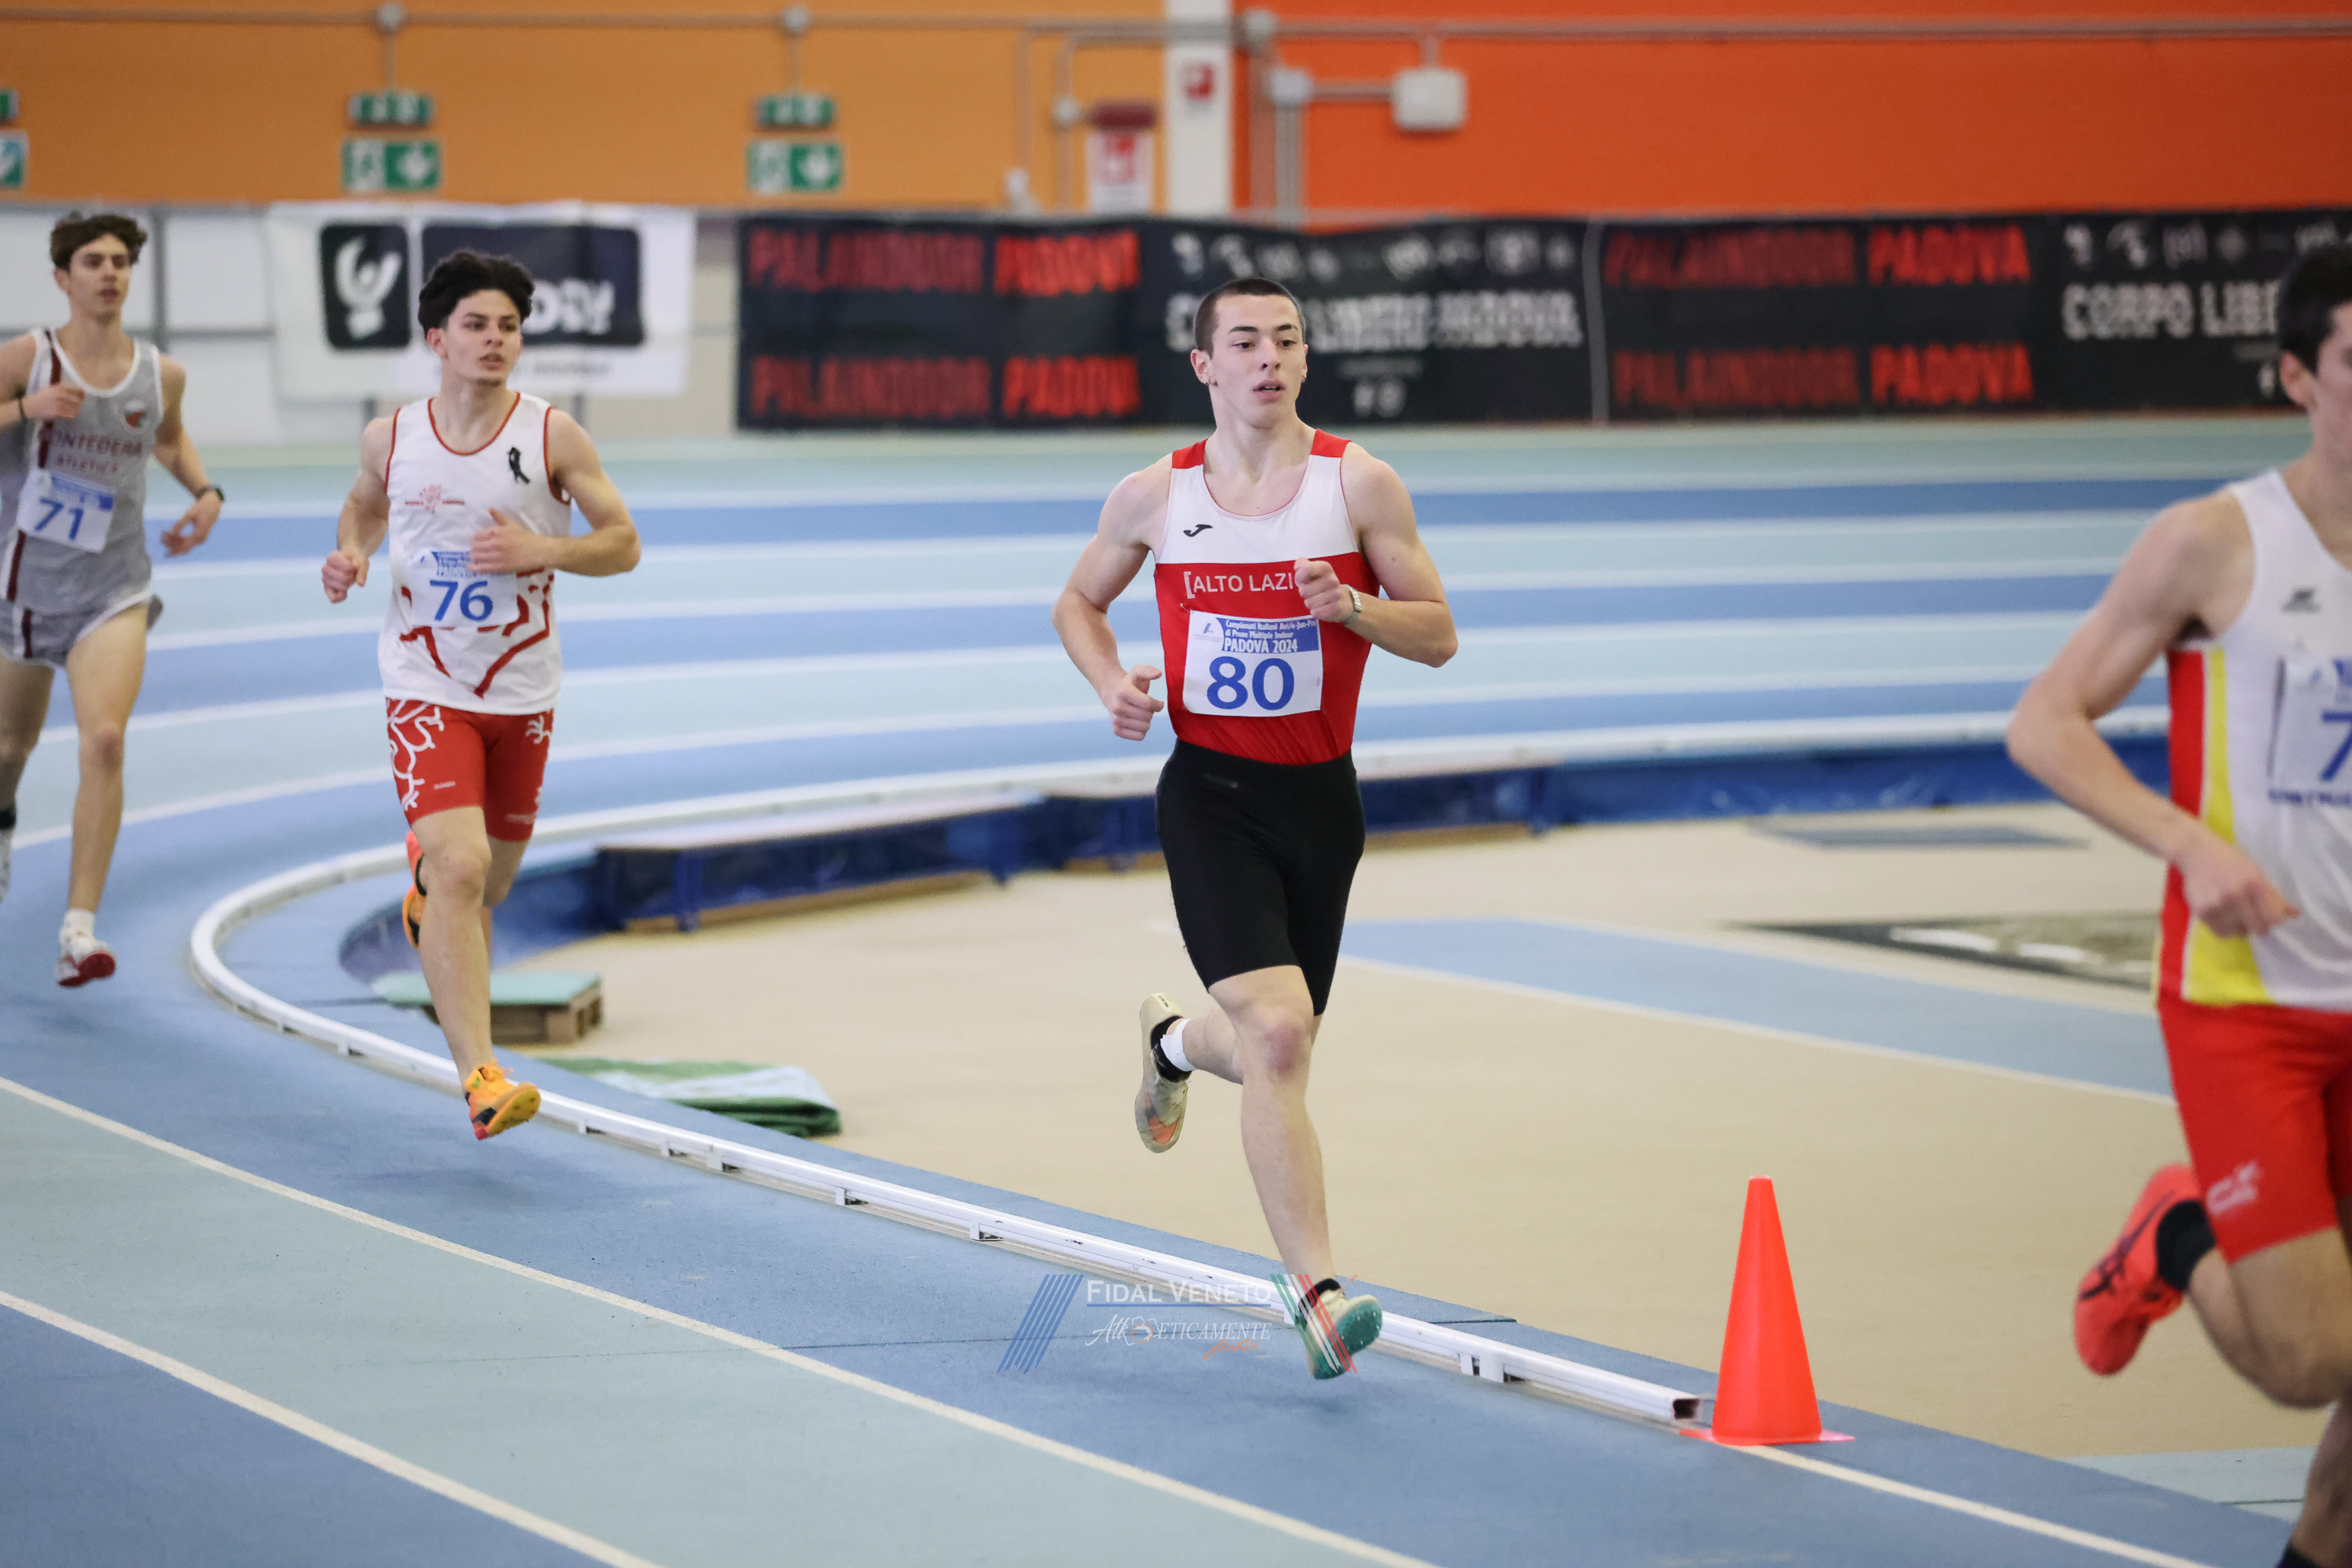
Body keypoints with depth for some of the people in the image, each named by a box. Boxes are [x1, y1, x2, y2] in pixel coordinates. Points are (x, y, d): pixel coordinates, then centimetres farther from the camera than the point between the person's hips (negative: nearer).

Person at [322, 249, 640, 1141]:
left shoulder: (552, 438, -6)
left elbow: (623, 544, -2)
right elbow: (366, 503, 20)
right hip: (426, 689, -2)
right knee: (462, 867, -21)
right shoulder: (392, 439, -2)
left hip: (522, 693, 2)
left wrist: (541, 550, -21)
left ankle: (427, 878, 57)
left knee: (487, 885, 17)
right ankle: (479, 1076, -25)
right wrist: (350, 555, -2)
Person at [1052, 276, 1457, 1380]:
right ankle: (1314, 1294, -18)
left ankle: (1176, 1042, 53)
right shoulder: (1155, 497, 0)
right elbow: (1078, 602, 16)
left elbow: (1438, 636, 0)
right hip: (1210, 791, -2)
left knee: (1271, 1051, 15)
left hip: (1321, 794, 2)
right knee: (1278, 1034, -20)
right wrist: (1112, 680, -4)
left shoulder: (1360, 483, -3)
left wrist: (1355, 606, -20)